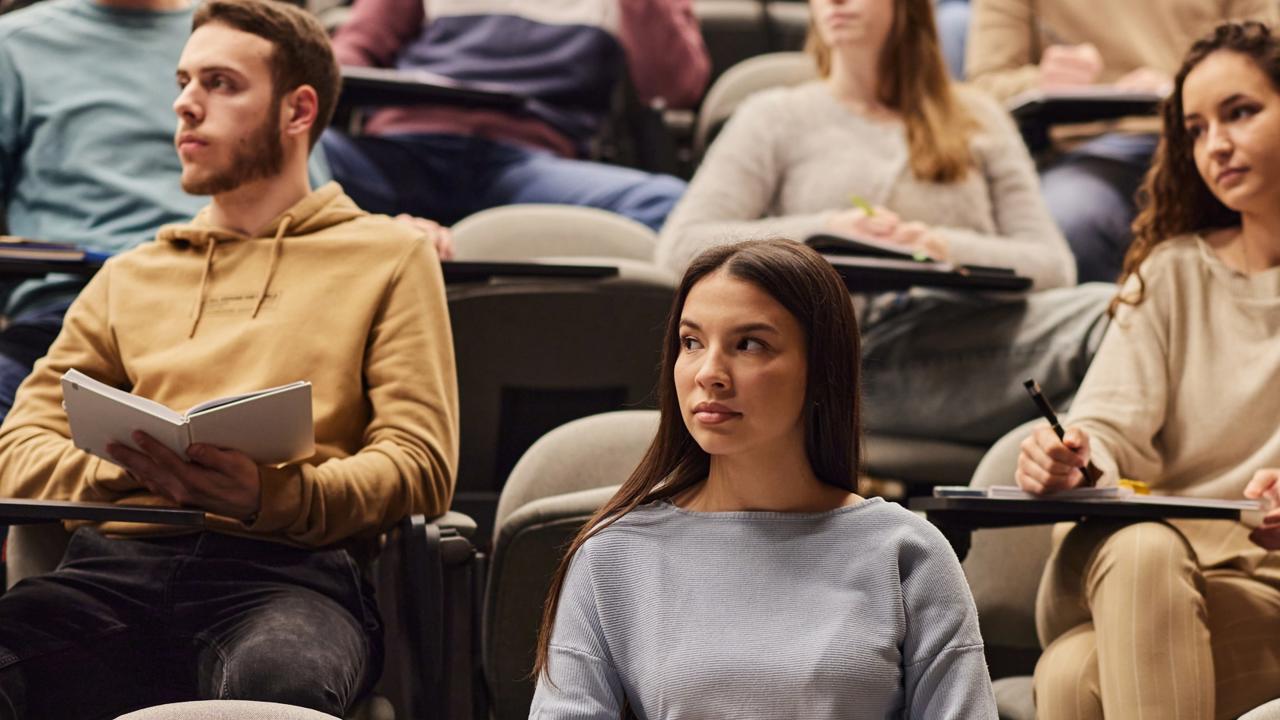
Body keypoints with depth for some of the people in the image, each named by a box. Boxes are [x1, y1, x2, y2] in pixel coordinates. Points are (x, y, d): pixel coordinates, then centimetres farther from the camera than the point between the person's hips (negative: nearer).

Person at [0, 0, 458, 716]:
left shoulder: (387, 257, 19)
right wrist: (129, 469, -4)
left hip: (288, 569, -2)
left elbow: (421, 466, 7)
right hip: (119, 562, 3)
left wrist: (277, 496, -13)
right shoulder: (130, 276, 31)